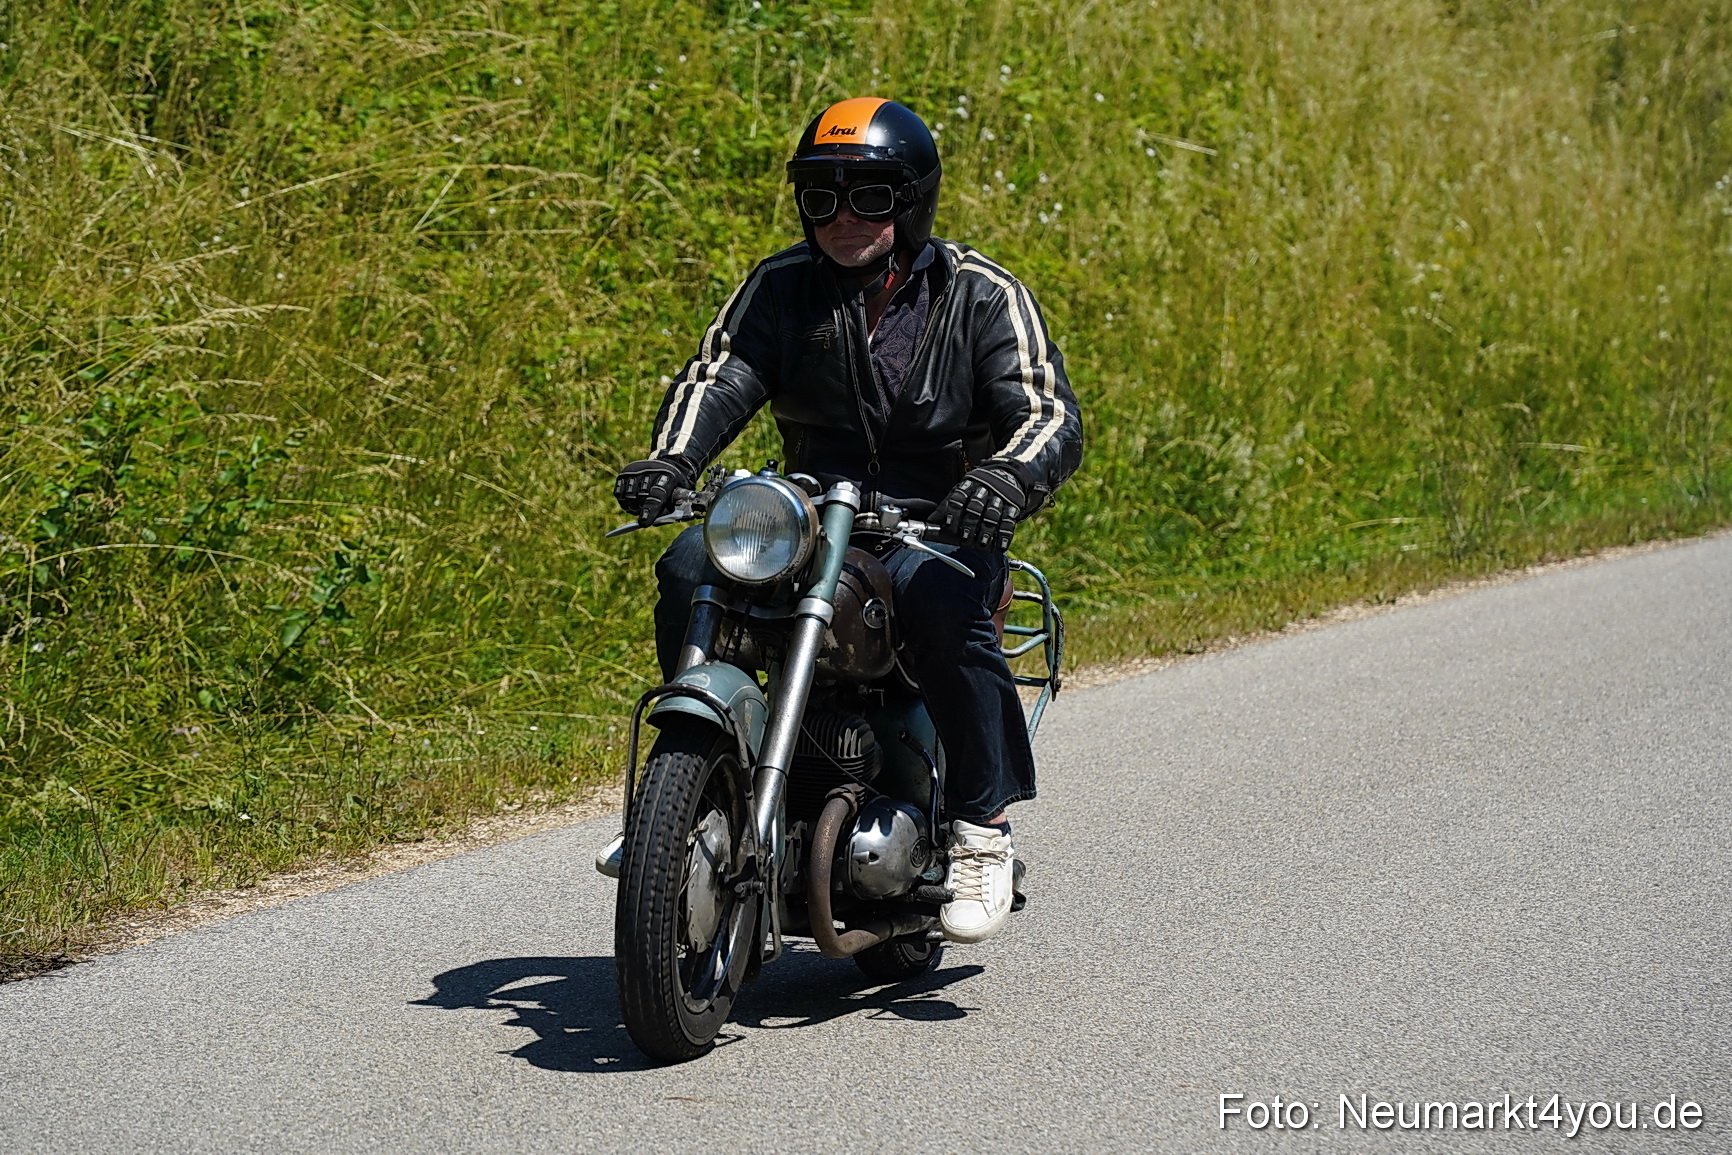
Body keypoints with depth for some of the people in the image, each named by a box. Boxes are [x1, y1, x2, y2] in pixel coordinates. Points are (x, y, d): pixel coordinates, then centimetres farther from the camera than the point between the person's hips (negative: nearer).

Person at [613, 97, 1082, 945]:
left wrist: (1007, 477, -35)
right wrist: (670, 459, -27)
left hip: (942, 525, -3)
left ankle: (981, 829, -25)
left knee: (941, 594, -38)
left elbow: (1050, 415, -11)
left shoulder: (982, 295, 0)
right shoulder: (781, 286, 9)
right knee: (692, 567, -25)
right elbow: (717, 376, -4)